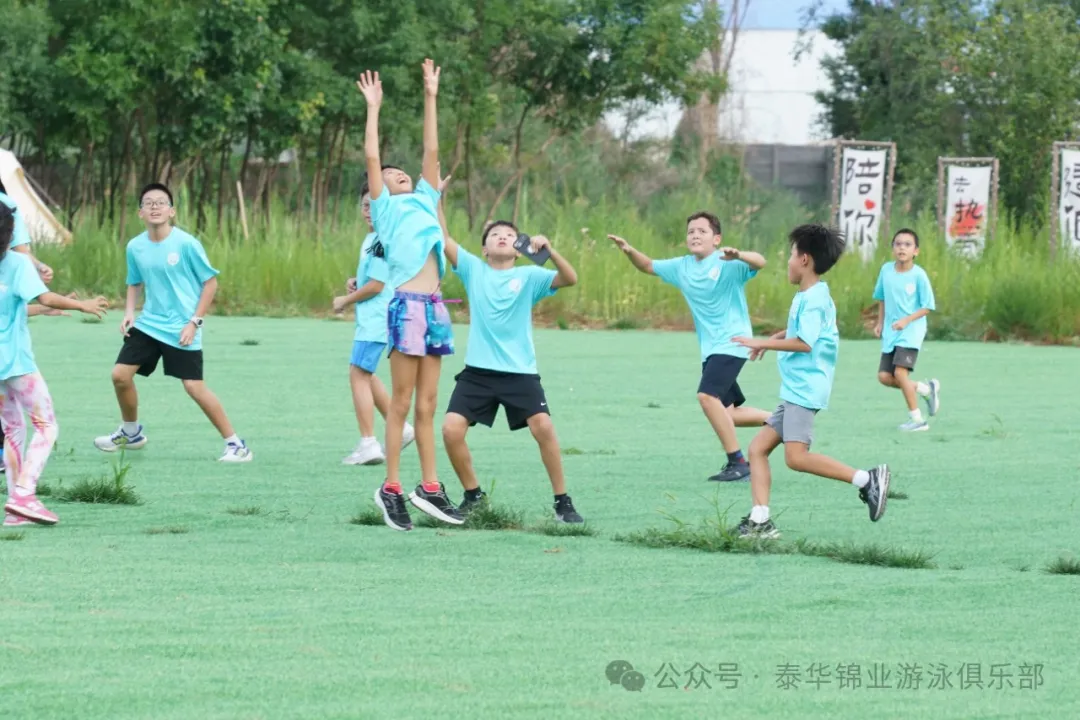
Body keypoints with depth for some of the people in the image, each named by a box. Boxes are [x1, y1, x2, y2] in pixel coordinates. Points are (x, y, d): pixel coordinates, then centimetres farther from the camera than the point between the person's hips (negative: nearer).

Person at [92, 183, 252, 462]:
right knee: (120, 374, 0)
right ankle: (130, 433, 25)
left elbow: (210, 282, -7)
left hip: (181, 331, -5)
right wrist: (129, 312, 1)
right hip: (148, 324, 5)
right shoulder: (135, 247, 2)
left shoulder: (186, 244, -13)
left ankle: (235, 444, -2)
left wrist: (195, 322, -12)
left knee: (194, 387, -12)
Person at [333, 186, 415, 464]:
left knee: (359, 374, -11)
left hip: (377, 318, -11)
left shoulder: (383, 241, -16)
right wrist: (355, 282, 7)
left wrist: (345, 300, -7)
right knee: (365, 376, 19)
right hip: (368, 318, 11)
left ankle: (368, 444, -12)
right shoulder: (371, 238, 15)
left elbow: (376, 285, -19)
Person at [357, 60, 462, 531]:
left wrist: (430, 98, 22)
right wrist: (373, 108, 5)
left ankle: (429, 488, 9)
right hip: (407, 305, -6)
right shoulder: (385, 208, 8)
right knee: (402, 402, -4)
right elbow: (371, 158, 2)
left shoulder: (424, 201, 21)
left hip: (434, 307, 6)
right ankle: (391, 489, -1)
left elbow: (432, 152, 21)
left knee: (427, 405, 7)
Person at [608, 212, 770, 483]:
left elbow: (759, 262, -27)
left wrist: (738, 256, -48)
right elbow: (648, 266, 23)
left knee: (708, 396, -25)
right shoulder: (681, 267, 10)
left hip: (731, 344, -9)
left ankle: (738, 463, -19)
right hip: (710, 349, 9)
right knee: (725, 414, 12)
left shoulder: (726, 264, -12)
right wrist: (630, 251, 2)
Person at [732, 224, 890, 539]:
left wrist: (764, 343, -17)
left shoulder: (813, 299, -13)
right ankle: (760, 521, 2)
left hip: (805, 391, -11)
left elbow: (805, 343, -23)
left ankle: (867, 479, -18)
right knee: (758, 448, 6)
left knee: (797, 456, -21)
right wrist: (776, 337, 24)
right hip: (794, 392, 11)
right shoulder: (809, 296, 17)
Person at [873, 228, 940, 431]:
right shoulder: (886, 270, 2)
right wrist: (880, 323, 11)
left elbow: (927, 307, -9)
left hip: (911, 330, -6)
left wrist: (907, 320, -21)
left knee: (900, 372, -18)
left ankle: (917, 419, -5)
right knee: (884, 376, -1)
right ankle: (926, 389, 21)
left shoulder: (919, 275, -12)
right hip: (890, 332, 6)